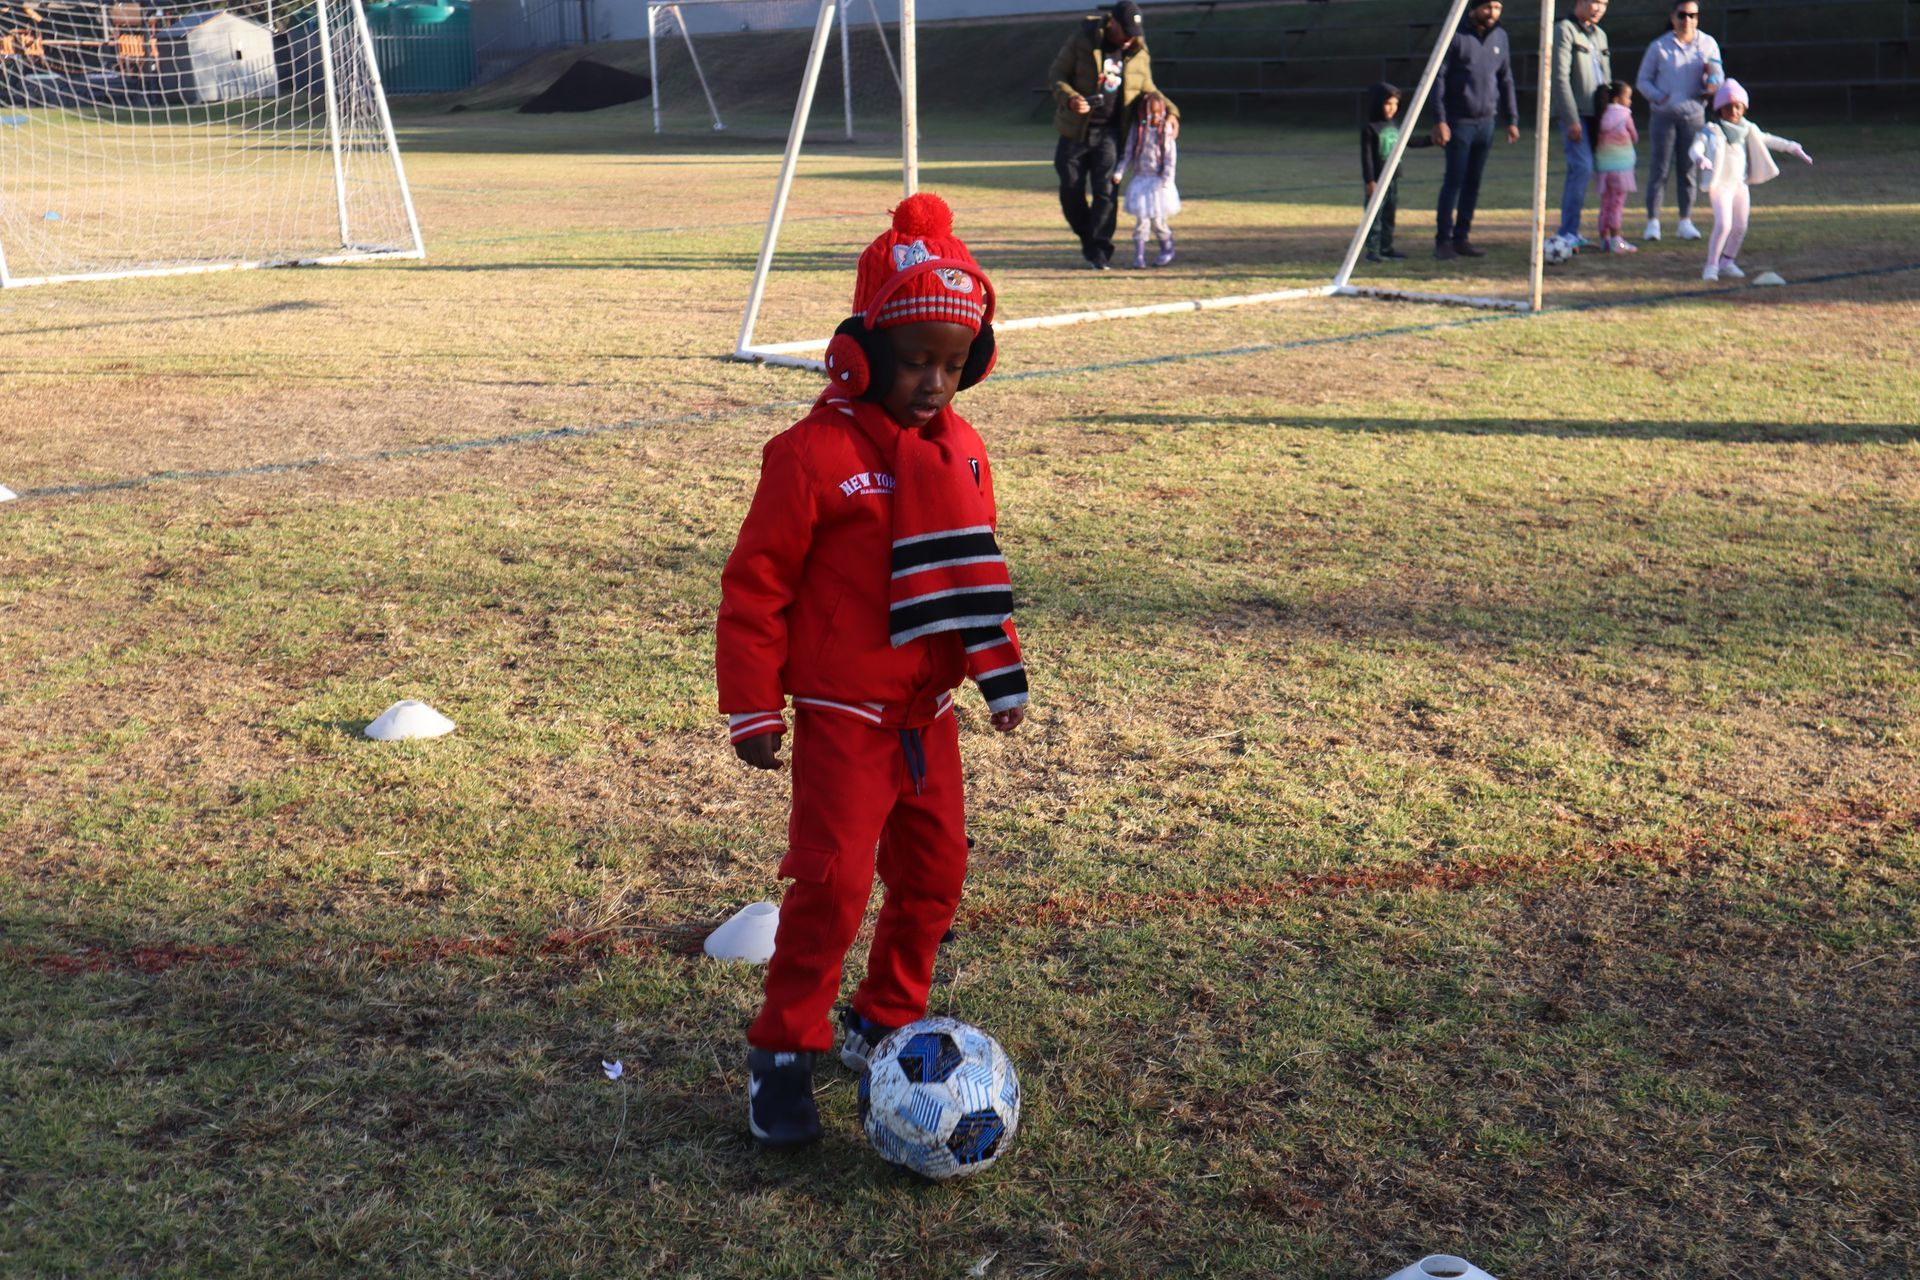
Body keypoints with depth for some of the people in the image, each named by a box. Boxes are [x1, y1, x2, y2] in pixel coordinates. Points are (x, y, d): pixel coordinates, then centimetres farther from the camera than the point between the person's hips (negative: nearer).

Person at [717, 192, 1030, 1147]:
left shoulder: (960, 450, 5)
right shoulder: (815, 454, -16)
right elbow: (756, 582, -12)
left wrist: (1001, 672, 15)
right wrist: (753, 706, -12)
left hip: (929, 712, 7)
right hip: (844, 718, -7)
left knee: (933, 876, 14)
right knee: (833, 882, -7)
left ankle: (886, 1022, 32)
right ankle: (782, 1054, 8)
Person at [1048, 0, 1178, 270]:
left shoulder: (1139, 52, 3)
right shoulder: (1082, 40, -6)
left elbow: (1148, 89, 16)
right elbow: (1056, 75, -3)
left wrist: (1170, 111, 1)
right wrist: (1069, 98, -22)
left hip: (1110, 133, 1)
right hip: (1077, 129, 0)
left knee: (1105, 191, -7)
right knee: (1071, 188, 4)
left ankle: (1099, 250, -3)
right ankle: (1087, 237, 25)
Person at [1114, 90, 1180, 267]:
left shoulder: (1166, 132, -3)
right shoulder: (1136, 131, 2)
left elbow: (1171, 158, -4)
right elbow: (1128, 154, 5)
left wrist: (1166, 179, -11)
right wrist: (1119, 172, -6)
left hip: (1158, 183, -1)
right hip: (1140, 181, 1)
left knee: (1157, 221, -1)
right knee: (1141, 219, -4)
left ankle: (1167, 248, 22)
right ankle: (1139, 254, 1)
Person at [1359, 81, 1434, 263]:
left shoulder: (1395, 125, 11)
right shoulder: (1370, 128, -11)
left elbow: (1409, 140, 25)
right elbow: (1366, 156, -14)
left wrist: (1431, 140, 19)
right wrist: (1370, 180, -19)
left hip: (1393, 178, 8)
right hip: (1377, 179, -8)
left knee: (1390, 214, 11)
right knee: (1375, 214, -6)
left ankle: (1386, 247, 19)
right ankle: (1373, 250, -3)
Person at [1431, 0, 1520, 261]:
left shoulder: (1500, 37, 10)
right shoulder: (1456, 36, -7)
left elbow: (1506, 80, 15)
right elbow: (1439, 78, -9)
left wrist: (1512, 119, 10)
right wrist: (1440, 120, -16)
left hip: (1486, 121, 5)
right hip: (1459, 121, -5)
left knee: (1473, 183, 6)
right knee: (1454, 181, -8)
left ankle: (1461, 238, 11)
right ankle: (1443, 241, -3)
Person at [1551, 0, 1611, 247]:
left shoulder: (1599, 34, 18)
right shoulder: (1564, 30, -7)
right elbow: (1560, 76, -14)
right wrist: (1571, 119, -18)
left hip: (1594, 114, 8)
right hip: (1574, 114, -8)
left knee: (1579, 171, 8)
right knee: (1582, 167, -15)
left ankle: (1570, 232, 13)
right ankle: (1568, 233, -12)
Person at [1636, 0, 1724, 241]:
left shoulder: (1708, 44, 5)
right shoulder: (1659, 47, 0)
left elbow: (1718, 76, 11)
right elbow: (1642, 81, 5)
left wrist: (1712, 86, -13)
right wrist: (1659, 97, -14)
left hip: (1693, 115, 2)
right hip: (1663, 115, -2)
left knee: (1687, 169, 5)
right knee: (1659, 168, -3)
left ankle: (1685, 221, 10)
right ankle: (1653, 221, 1)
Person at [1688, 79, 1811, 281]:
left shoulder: (1747, 130, 8)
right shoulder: (1711, 131, -12)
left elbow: (1767, 140, 21)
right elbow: (1695, 149, -27)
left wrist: (1792, 147, 20)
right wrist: (1700, 158, -50)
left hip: (1740, 184, 7)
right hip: (1720, 185, -7)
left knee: (1740, 227, 9)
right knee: (1723, 224, -19)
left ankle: (1727, 261, 27)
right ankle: (1711, 265, -9)